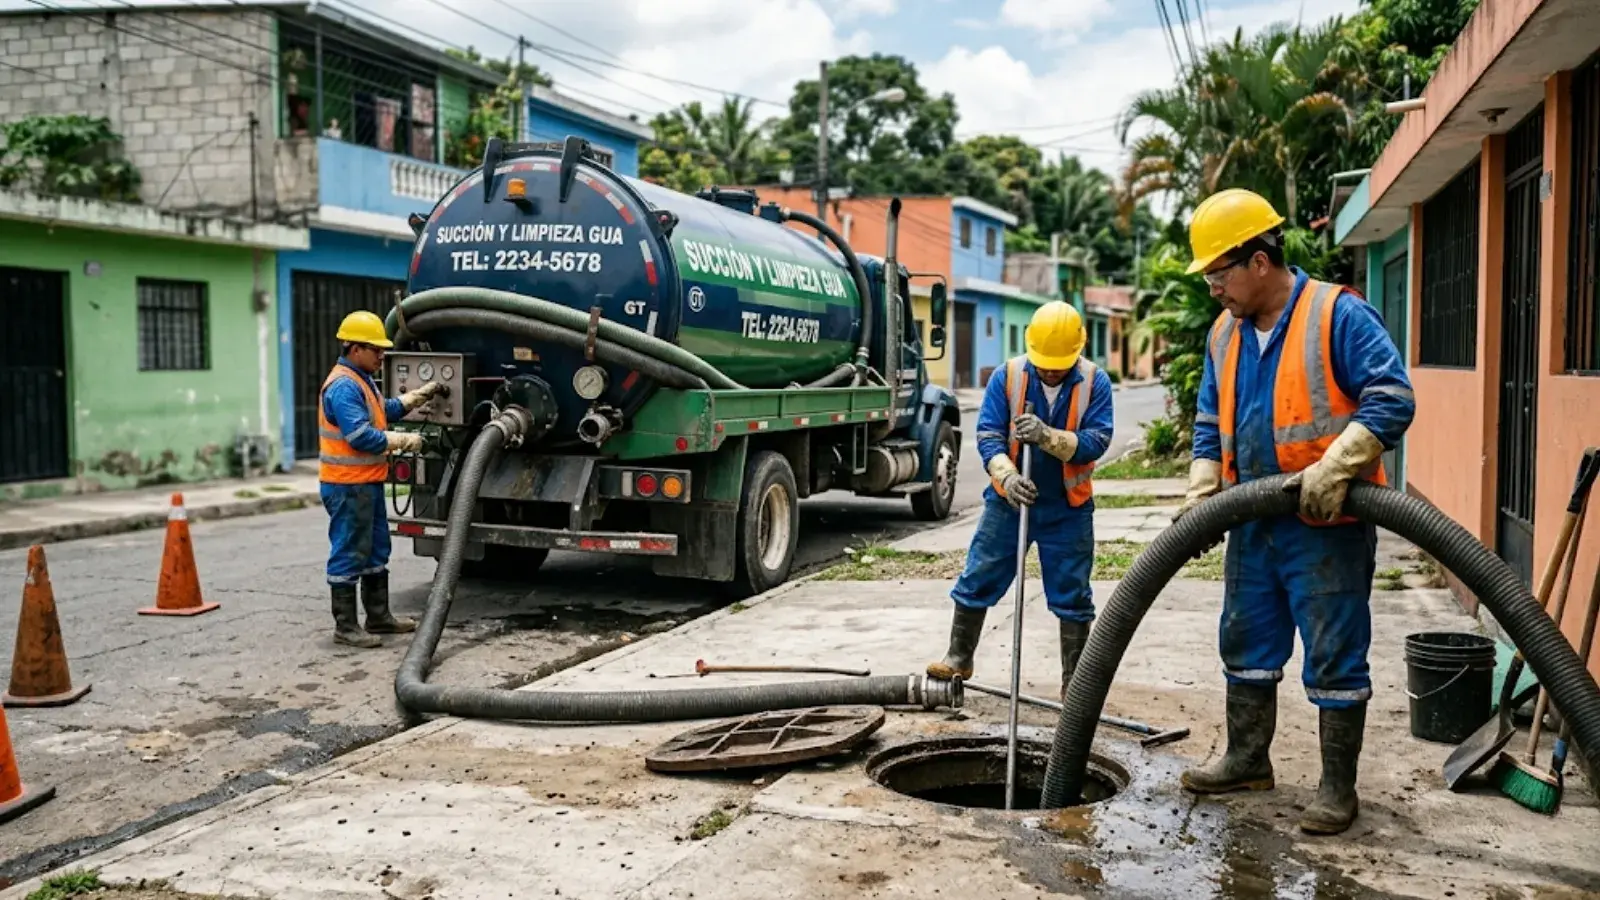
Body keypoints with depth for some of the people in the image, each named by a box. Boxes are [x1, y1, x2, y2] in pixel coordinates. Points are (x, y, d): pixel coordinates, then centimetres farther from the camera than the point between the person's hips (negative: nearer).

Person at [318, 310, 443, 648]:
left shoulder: (361, 381, 14)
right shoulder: (343, 386, -20)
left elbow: (386, 409, 27)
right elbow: (362, 437, -26)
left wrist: (420, 395, 19)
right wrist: (404, 441, -17)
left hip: (367, 482, 11)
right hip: (348, 486, -11)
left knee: (376, 550, 18)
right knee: (349, 554, -3)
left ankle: (379, 615, 29)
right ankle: (345, 625, 5)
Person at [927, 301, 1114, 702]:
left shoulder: (1095, 382, -9)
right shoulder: (1006, 376, -9)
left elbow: (1096, 440, -17)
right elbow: (988, 436, -12)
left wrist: (1048, 436, -33)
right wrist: (1008, 476, -29)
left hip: (1068, 509, 0)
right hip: (1008, 501, 1)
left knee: (1072, 596, 7)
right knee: (977, 581, 8)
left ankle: (1074, 680, 20)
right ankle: (959, 658, 25)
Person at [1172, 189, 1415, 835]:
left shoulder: (1339, 315, -12)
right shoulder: (1224, 333, 10)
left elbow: (1392, 399, -17)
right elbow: (1211, 424, 17)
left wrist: (1334, 468, -27)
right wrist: (1201, 494, 5)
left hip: (1327, 524, -7)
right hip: (1254, 523, 8)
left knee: (1334, 658, 1)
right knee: (1246, 644, 16)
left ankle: (1338, 788, 13)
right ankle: (1247, 760, 31)